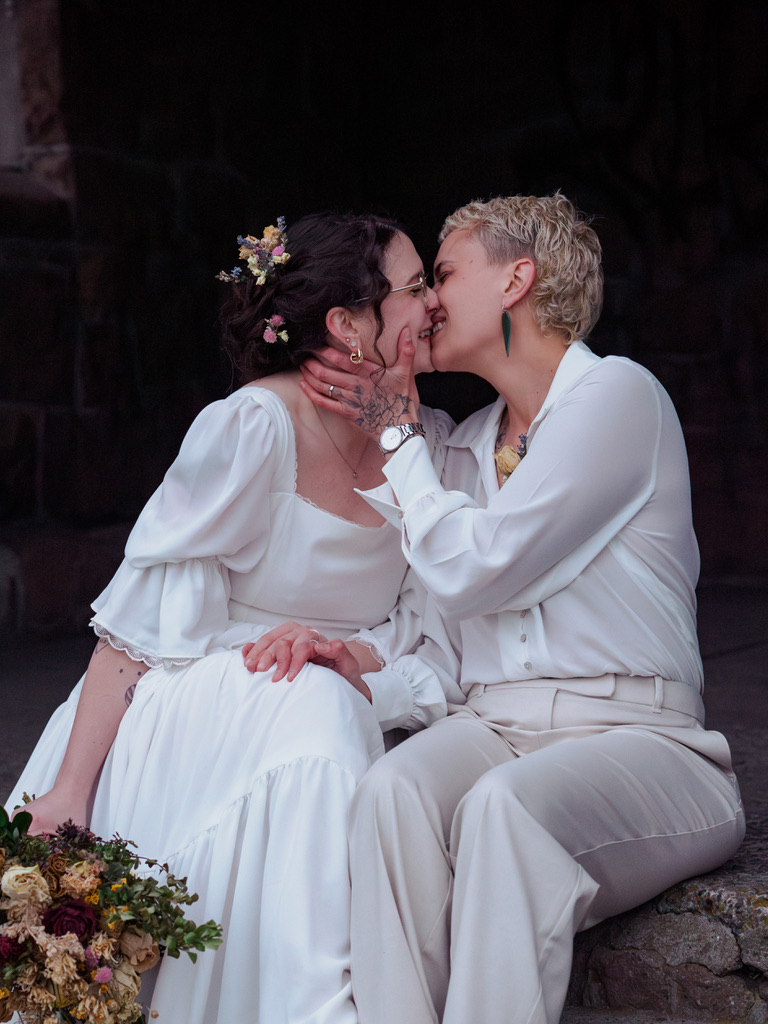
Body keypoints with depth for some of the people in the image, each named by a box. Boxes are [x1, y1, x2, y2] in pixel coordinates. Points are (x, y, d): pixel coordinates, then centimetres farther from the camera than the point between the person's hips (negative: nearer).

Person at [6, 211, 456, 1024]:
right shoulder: (253, 425, -15)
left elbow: (427, 637, 6)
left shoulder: (430, 441, 3)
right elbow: (137, 621, -14)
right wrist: (67, 793, -18)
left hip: (334, 709, 5)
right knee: (312, 708, -33)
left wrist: (349, 660, -17)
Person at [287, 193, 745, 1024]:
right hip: (491, 728, 5)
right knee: (393, 790, -28)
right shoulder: (469, 443, 20)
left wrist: (396, 436, 3)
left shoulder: (615, 393, -3)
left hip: (631, 737, -5)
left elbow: (469, 571, -10)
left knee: (503, 803, -37)